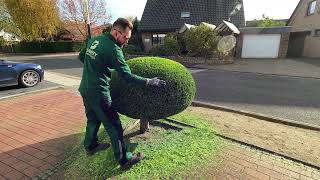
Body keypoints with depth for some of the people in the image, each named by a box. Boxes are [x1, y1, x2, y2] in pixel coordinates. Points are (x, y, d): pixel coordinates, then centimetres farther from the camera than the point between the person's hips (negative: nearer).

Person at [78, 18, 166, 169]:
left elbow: (81, 56, 18)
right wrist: (150, 82, -14)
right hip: (98, 93, -8)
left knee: (93, 119, 25)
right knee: (113, 126, 1)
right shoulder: (113, 49, -19)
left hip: (85, 89, 9)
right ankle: (124, 159, 13)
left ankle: (90, 146, 45)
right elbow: (127, 76, -21)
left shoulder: (94, 39, 6)